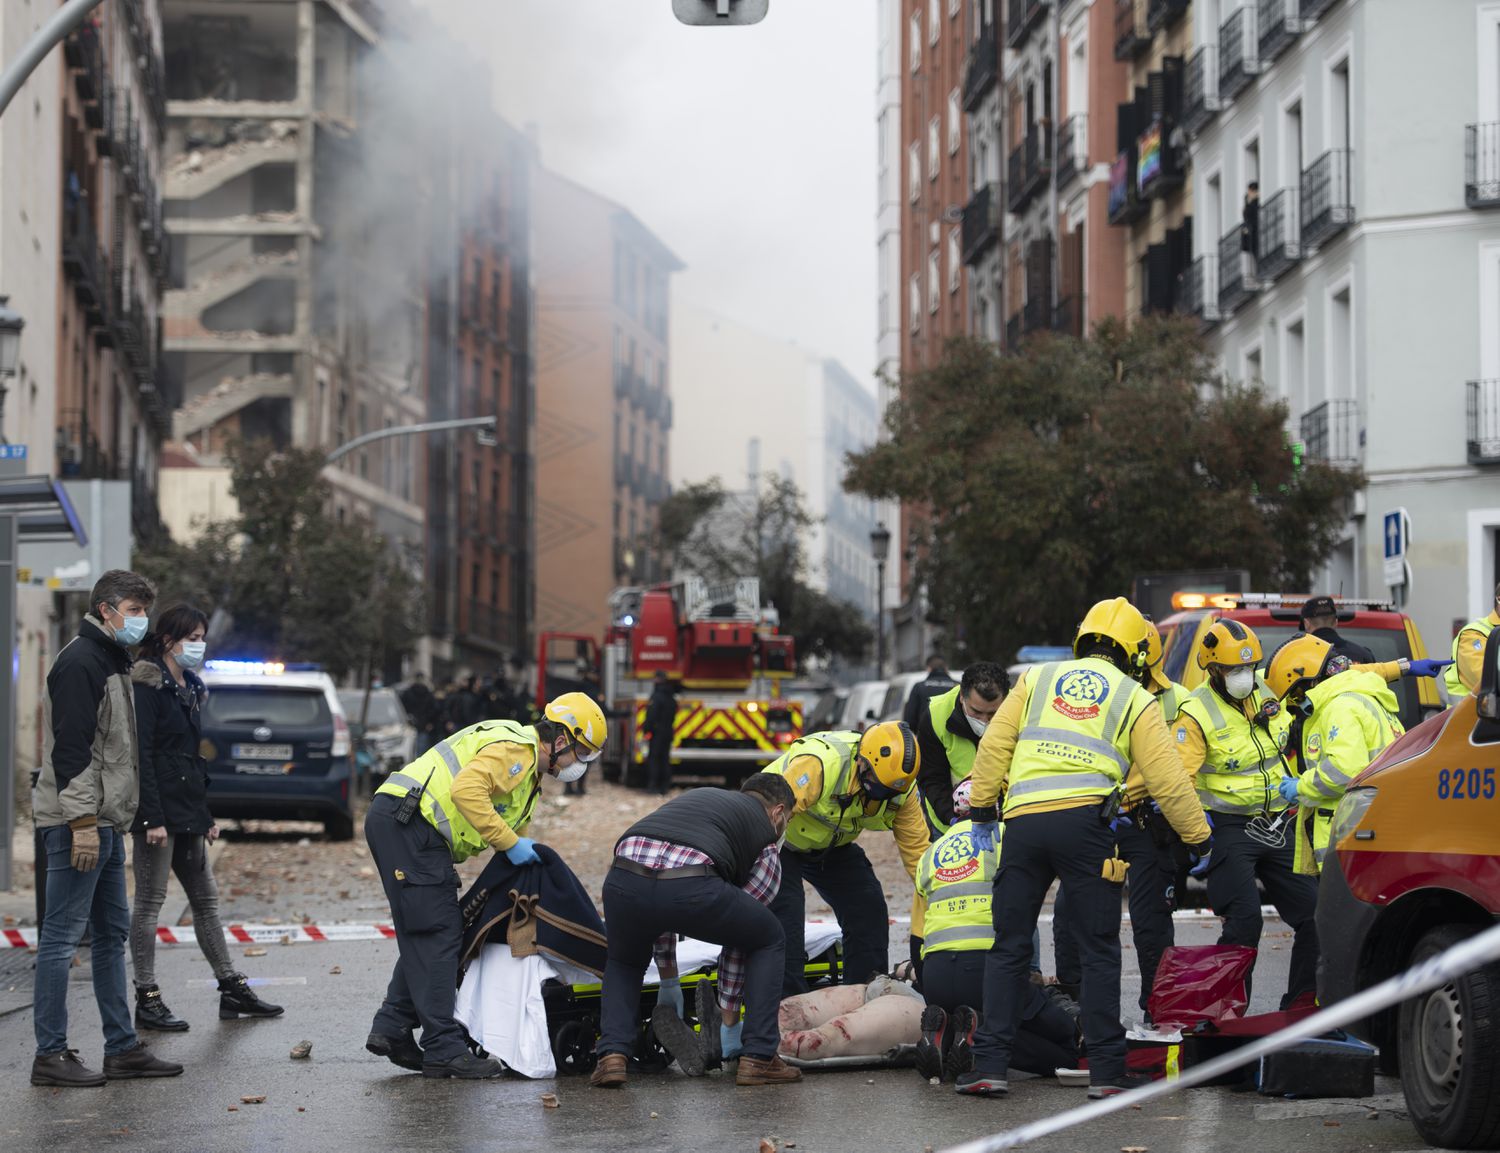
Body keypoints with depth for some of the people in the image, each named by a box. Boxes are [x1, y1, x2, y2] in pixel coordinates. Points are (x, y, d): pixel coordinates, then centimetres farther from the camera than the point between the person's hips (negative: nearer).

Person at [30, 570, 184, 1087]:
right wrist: (82, 821, -23)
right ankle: (50, 1054, -4)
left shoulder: (112, 662, 19)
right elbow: (70, 747, -20)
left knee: (113, 932, 12)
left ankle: (123, 1048, 17)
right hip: (78, 824, -11)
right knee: (63, 935, -6)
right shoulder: (80, 662, -13)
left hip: (106, 823, 11)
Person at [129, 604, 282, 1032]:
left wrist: (206, 815, 20)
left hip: (188, 815, 9)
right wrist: (152, 818, -22)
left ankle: (232, 989, 17)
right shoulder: (147, 687, -10)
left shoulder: (189, 689, 17)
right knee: (150, 902, -3)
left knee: (205, 899, 12)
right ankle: (147, 1001, 0)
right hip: (159, 813, -9)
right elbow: (141, 755, -17)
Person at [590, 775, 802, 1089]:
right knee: (769, 941, 25)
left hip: (623, 880, 4)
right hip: (691, 886, -4)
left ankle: (612, 1054, 13)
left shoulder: (695, 796, 40)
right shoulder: (765, 827, 26)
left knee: (624, 964, 36)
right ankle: (758, 1057, 18)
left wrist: (668, 982, 49)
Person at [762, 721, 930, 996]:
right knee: (785, 915, -19)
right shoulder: (820, 764, -39)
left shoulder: (901, 787, -18)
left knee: (869, 910, -2)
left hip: (831, 846, 6)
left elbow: (918, 851, -11)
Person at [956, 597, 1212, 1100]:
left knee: (1009, 948, 9)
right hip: (1085, 824, -2)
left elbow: (993, 747, 13)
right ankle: (1106, 1069, 3)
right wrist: (1200, 839, 17)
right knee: (1099, 951, 5)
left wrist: (983, 810, 22)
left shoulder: (1037, 679, 19)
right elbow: (1168, 781, 8)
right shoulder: (1135, 700, 13)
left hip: (1024, 820, 2)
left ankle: (990, 1064, 5)